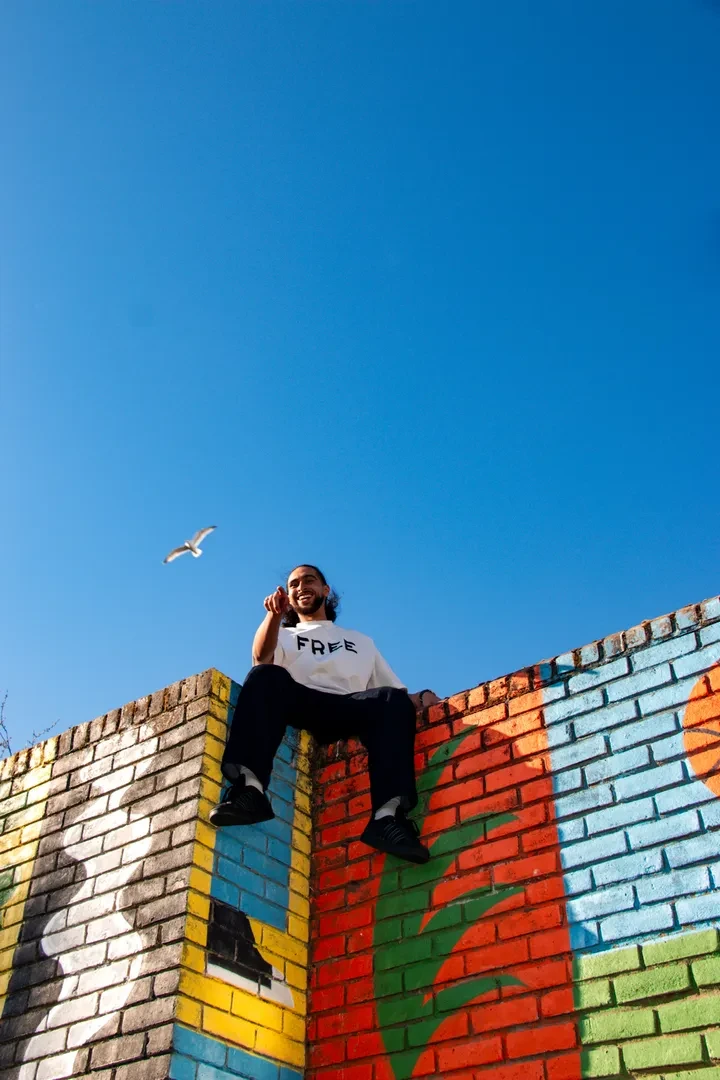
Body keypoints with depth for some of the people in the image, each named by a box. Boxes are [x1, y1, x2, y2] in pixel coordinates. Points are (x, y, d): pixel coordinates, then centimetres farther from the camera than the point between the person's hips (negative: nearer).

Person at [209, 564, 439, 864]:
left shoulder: (361, 641, 37)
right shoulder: (284, 636, 32)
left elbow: (396, 690, 27)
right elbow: (261, 658, 6)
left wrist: (420, 699, 4)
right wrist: (275, 614, -11)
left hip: (349, 711, 1)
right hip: (300, 704, -1)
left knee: (393, 699, -31)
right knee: (266, 676, -33)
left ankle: (388, 816, -49)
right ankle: (249, 788, -53)